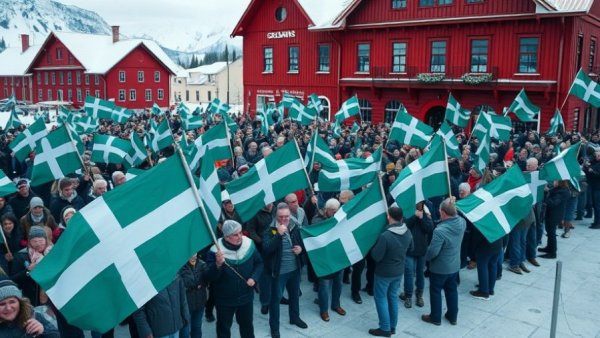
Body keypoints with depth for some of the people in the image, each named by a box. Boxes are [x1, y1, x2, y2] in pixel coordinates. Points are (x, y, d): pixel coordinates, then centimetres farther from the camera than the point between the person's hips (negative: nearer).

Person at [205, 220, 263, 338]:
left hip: (246, 296, 3)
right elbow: (210, 277, -26)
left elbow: (259, 263, 3)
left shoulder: (249, 244, -11)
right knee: (224, 327, 16)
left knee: (247, 324, 24)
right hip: (224, 299, -3)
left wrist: (254, 277, -13)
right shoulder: (215, 251, -23)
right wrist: (218, 264, -44)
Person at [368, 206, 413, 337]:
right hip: (399, 271, 6)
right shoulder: (408, 232, -9)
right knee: (393, 297, 20)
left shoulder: (385, 236, -31)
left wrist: (374, 247, -4)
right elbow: (410, 248, 11)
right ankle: (392, 326, 30)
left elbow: (376, 256, -23)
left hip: (384, 272, -6)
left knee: (381, 298, 10)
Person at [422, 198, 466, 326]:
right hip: (455, 265, 6)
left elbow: (433, 251, -28)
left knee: (435, 292, 15)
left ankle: (435, 318, 31)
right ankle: (453, 317, 38)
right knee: (452, 290, 23)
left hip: (439, 268, -6)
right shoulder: (462, 222, -13)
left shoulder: (440, 230, -35)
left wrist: (426, 257, -8)